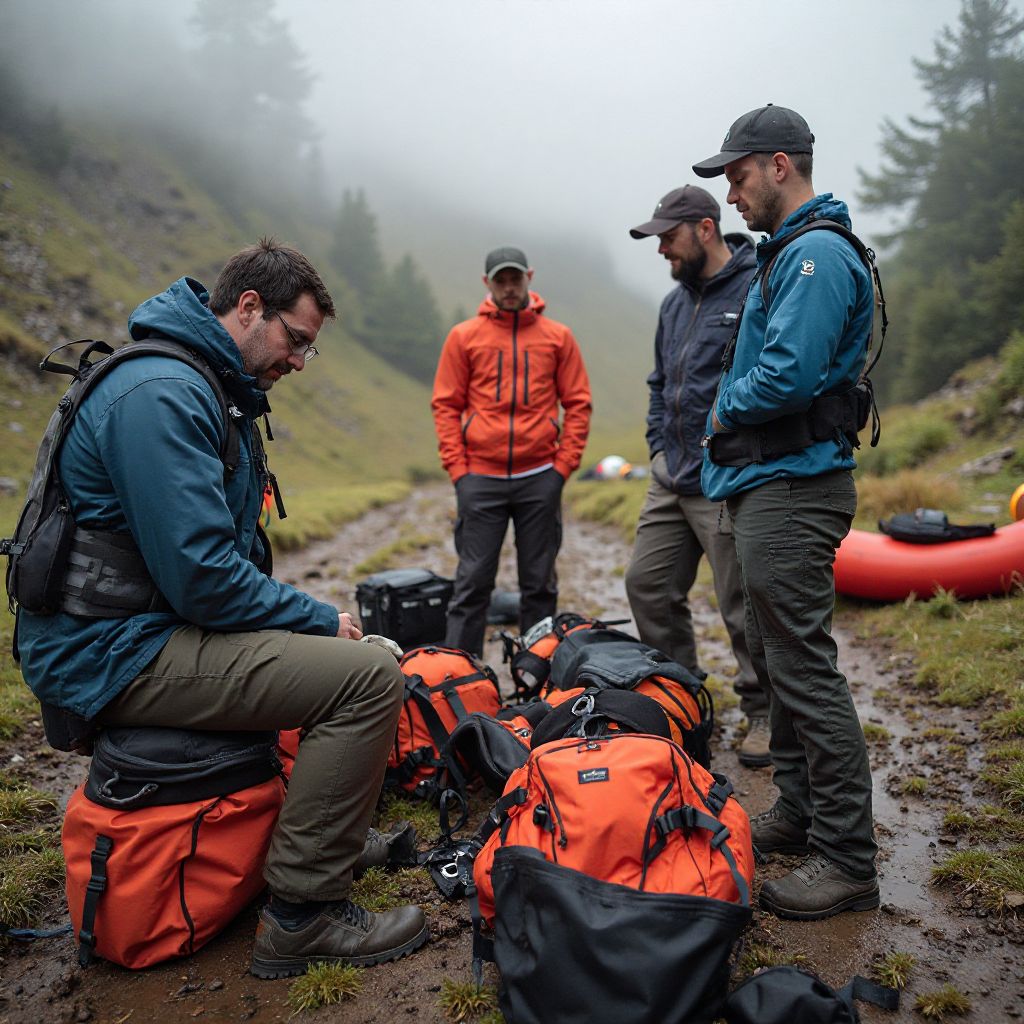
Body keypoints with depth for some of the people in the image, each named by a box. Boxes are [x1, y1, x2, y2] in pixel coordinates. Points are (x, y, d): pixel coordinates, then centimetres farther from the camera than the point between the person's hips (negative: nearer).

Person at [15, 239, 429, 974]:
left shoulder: (209, 389, 14)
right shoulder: (161, 394, -20)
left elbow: (224, 548, 20)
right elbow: (203, 577, -26)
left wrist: (311, 617, 8)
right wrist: (320, 620, -13)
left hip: (156, 624, 11)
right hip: (115, 654, -11)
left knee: (339, 648, 21)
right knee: (368, 676, -22)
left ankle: (324, 825, 29)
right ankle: (303, 918, -8)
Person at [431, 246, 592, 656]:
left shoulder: (558, 336, 7)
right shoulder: (463, 336, 5)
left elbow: (578, 405, 6)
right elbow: (446, 406, 4)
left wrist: (564, 465, -2)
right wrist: (458, 469, -3)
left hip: (540, 479, 1)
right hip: (480, 479, -1)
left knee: (539, 583, 9)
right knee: (472, 582, 2)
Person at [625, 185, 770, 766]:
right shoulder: (675, 302, 17)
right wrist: (660, 447, 13)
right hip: (672, 479, 9)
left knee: (745, 607, 1)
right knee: (648, 586, 11)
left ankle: (765, 715, 21)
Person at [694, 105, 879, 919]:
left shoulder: (819, 253, -13)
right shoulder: (789, 252, 21)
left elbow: (789, 375, -24)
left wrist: (726, 407, -7)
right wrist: (730, 416, 7)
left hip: (792, 488, -11)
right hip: (768, 483, 11)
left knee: (805, 668, -7)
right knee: (779, 658, 16)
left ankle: (848, 858, 5)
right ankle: (800, 812, 29)